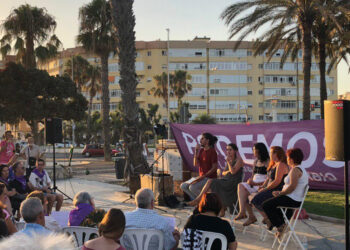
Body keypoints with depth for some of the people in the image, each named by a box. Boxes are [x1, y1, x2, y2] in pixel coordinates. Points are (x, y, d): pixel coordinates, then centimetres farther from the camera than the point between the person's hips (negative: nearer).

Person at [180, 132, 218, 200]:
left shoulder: (212, 151, -12)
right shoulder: (201, 150, 10)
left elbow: (214, 168, -15)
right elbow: (195, 164, 4)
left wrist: (203, 177, -20)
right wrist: (196, 151, -4)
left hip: (210, 178, -8)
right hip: (202, 177, 8)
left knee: (192, 187, -28)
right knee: (183, 186, -2)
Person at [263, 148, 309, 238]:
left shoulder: (295, 170, -17)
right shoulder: (302, 169, 16)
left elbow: (292, 187, -26)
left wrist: (280, 193, -13)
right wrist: (281, 192, 11)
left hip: (292, 200, -11)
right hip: (297, 200, 11)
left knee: (266, 205, -12)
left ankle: (280, 225, -5)